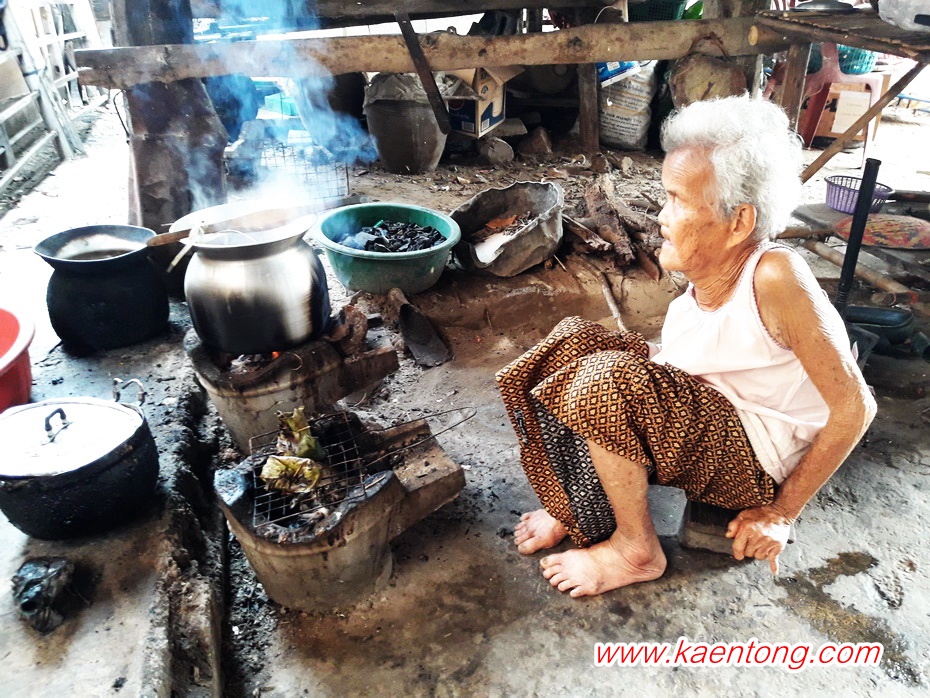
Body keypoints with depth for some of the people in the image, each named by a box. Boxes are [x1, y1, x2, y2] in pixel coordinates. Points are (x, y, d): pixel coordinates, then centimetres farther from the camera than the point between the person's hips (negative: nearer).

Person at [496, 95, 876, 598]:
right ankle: (575, 505, 1)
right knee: (569, 340, -7)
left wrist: (781, 512, -13)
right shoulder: (708, 266, -5)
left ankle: (637, 549, -9)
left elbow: (853, 407, -20)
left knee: (606, 380, -30)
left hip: (758, 457, -7)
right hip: (706, 407, 7)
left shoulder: (775, 277, -27)